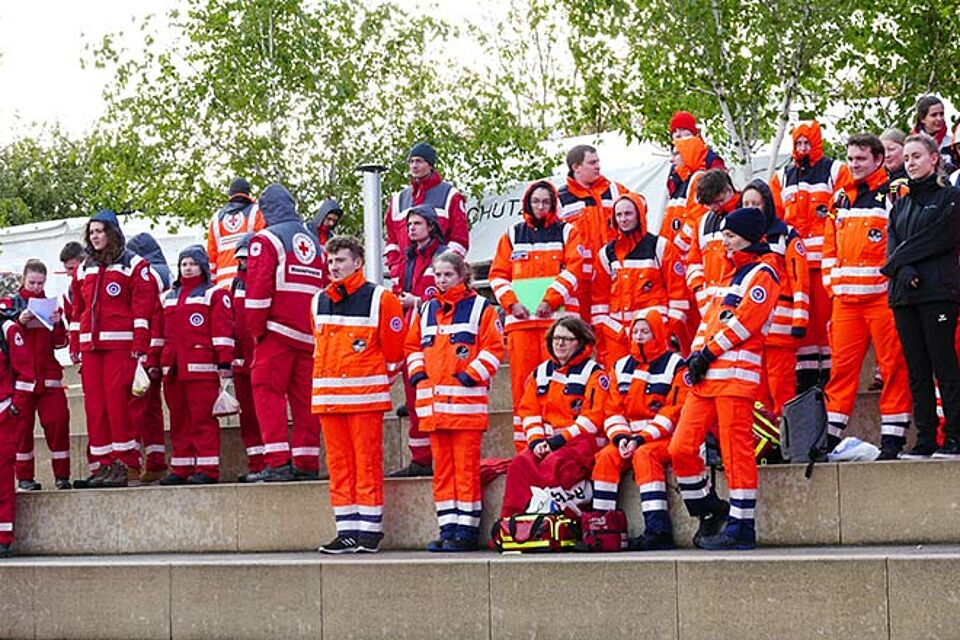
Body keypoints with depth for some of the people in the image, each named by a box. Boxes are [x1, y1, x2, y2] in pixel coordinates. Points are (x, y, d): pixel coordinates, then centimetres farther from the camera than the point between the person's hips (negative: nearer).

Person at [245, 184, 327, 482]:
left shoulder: (266, 239, -3)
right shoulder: (313, 242, 17)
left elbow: (258, 288, -11)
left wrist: (256, 328, -5)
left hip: (277, 332, -6)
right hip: (310, 334, 6)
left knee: (268, 391, -3)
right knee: (304, 398, 9)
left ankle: (277, 462, -12)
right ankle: (307, 464, 8)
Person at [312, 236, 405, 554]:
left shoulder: (380, 299, -3)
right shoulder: (319, 301, 15)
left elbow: (394, 348, 1)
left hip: (365, 396, -6)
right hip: (327, 395, 6)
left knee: (367, 463, -4)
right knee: (338, 465, 6)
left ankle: (369, 530, -2)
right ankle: (346, 530, 10)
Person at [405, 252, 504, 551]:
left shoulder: (480, 308, 2)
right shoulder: (425, 310, 17)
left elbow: (493, 347, -3)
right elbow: (413, 345, 24)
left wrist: (472, 374, -12)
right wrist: (417, 371, 7)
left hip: (466, 400, -5)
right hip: (433, 400, 5)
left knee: (466, 467, -6)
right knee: (442, 467, 7)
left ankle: (467, 528, -2)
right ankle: (448, 527, 11)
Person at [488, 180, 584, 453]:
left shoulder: (567, 233, 11)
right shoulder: (512, 235, 18)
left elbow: (573, 269, -2)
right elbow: (498, 274, 12)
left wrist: (550, 299, -14)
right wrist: (511, 303, -5)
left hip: (556, 316, -2)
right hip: (520, 318, 2)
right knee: (522, 382, -1)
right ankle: (523, 447, 0)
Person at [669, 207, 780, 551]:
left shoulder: (761, 273, -3)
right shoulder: (731, 274, 26)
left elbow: (743, 322, -12)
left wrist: (708, 354, -12)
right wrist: (696, 354, 8)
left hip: (735, 374, -9)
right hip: (705, 378, 9)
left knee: (736, 453, -7)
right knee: (681, 448, 3)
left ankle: (741, 528, -2)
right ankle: (711, 511, 18)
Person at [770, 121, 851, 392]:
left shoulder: (835, 170, 5)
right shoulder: (782, 177, 19)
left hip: (825, 258, -4)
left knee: (826, 315, -5)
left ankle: (830, 373, -1)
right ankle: (805, 376, 8)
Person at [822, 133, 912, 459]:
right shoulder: (841, 199, 16)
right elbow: (830, 244, 21)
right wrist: (831, 282, 12)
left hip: (882, 295, -5)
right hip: (845, 298, 5)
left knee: (892, 364, -1)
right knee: (842, 365, 5)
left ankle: (893, 436, 2)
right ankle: (829, 434, 7)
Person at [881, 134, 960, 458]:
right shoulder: (901, 203, 20)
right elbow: (892, 243, 9)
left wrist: (896, 263, -6)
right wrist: (904, 270, -11)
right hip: (904, 294, 6)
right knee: (916, 369, 5)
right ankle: (925, 440, 7)